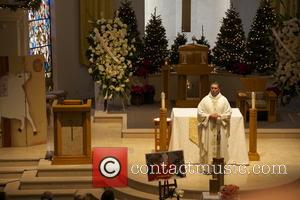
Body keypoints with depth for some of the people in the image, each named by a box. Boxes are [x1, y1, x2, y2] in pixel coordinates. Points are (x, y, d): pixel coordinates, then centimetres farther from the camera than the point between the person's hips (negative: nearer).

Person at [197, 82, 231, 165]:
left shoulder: (224, 100, 3)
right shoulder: (205, 100, 2)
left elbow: (228, 113, 2)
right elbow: (199, 113, -1)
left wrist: (219, 116, -13)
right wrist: (209, 116, -13)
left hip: (220, 129, 1)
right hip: (208, 128, 0)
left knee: (220, 147, 1)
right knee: (208, 147, -2)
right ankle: (208, 164, 3)